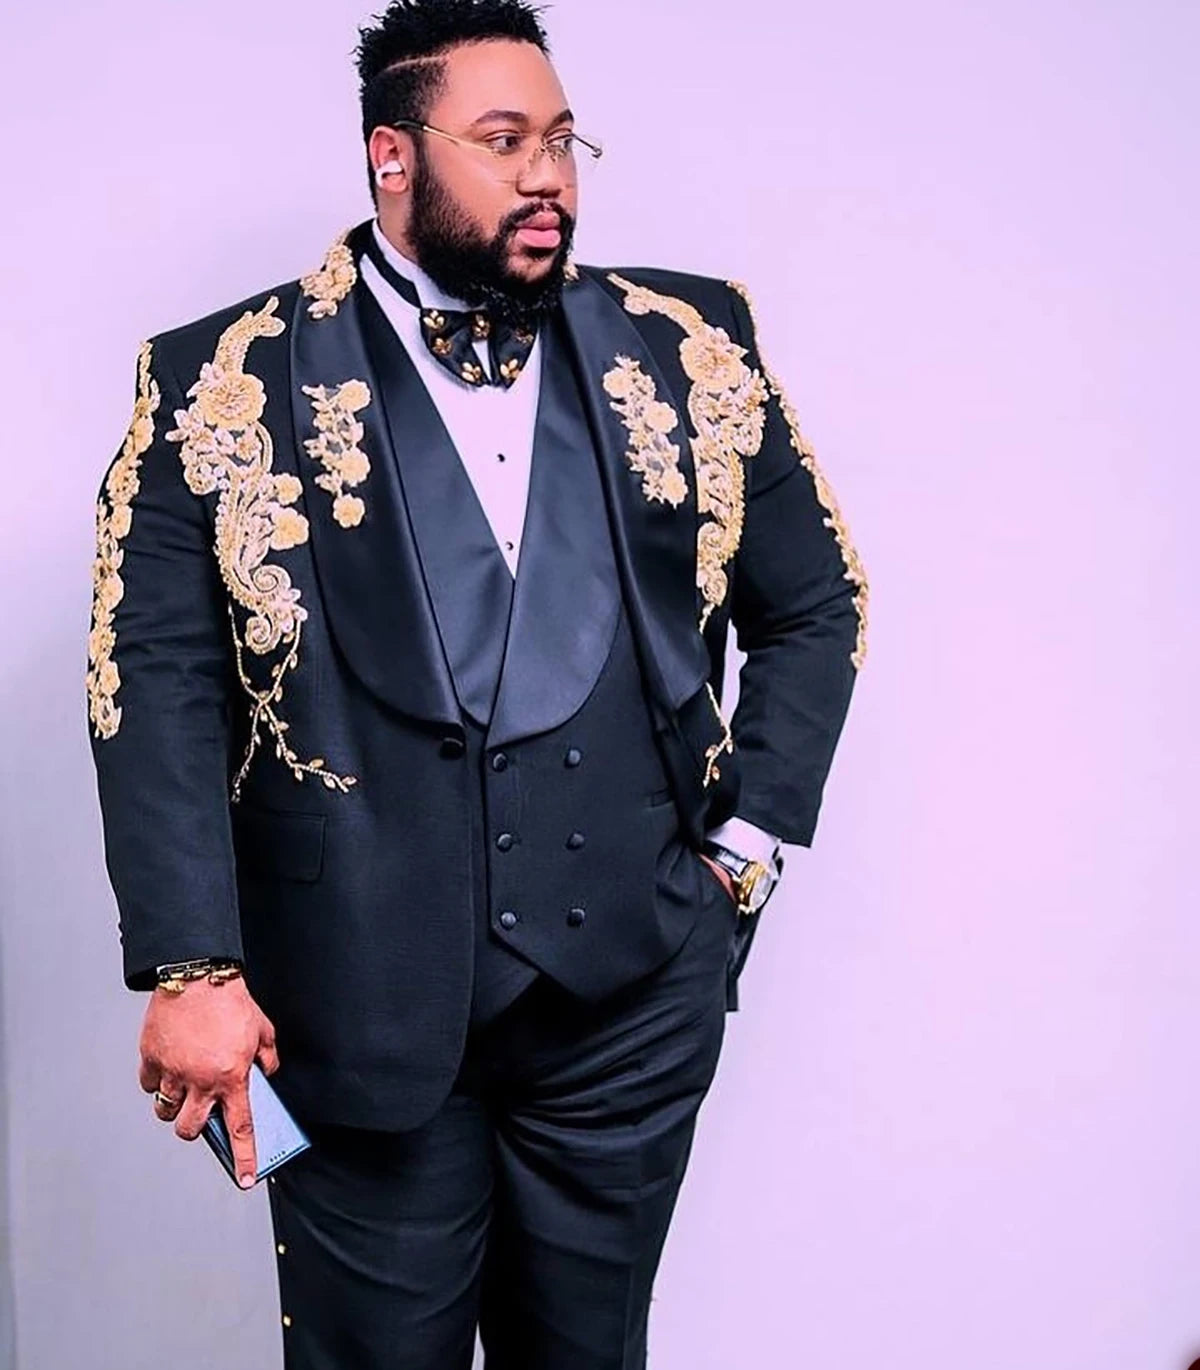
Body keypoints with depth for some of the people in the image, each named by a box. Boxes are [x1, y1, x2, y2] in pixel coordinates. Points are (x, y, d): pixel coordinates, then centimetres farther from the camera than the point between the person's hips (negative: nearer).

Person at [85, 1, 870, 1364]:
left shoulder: (687, 346, 5)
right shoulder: (226, 383, -2)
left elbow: (815, 603, 11)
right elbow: (157, 682, -7)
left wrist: (745, 841, 4)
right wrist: (192, 968, -13)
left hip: (631, 987, 3)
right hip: (363, 1005, -2)